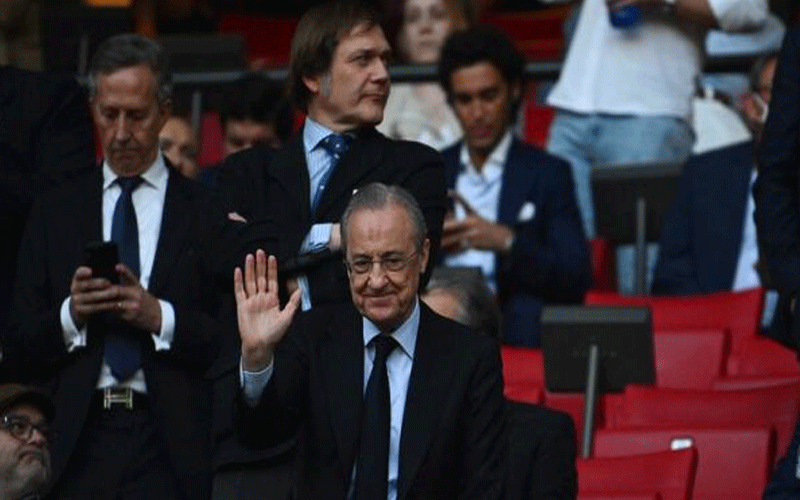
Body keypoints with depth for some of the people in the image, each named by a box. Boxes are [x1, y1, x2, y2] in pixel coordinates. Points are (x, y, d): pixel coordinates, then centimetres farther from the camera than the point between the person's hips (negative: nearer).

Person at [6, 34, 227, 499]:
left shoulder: (207, 212, 6)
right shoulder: (54, 213, 12)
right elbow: (20, 351, 10)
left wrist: (160, 317, -13)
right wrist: (70, 315, -8)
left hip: (172, 448, -2)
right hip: (83, 444, 2)